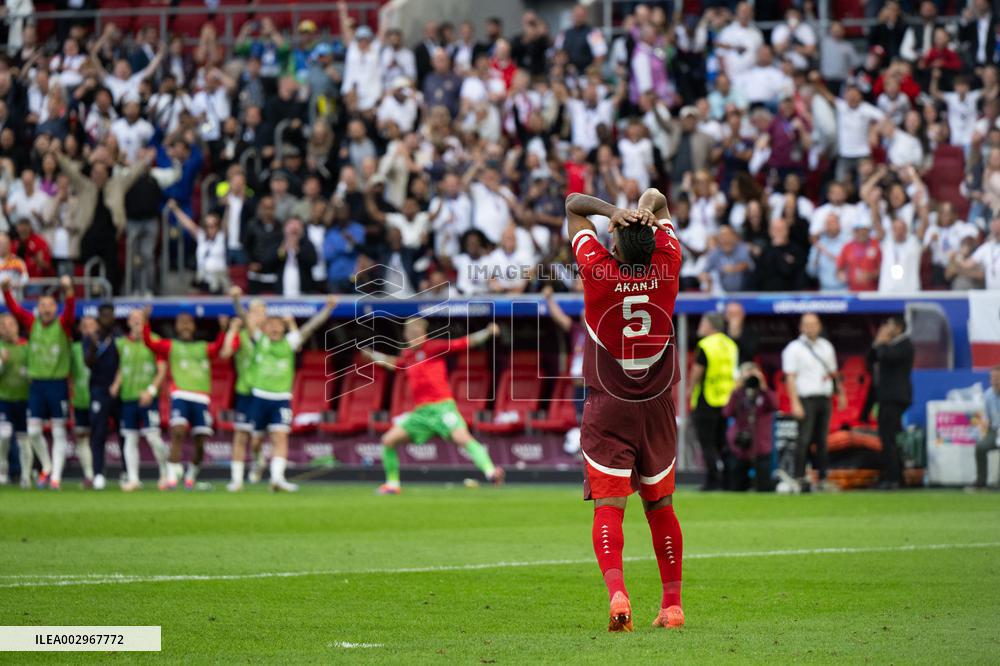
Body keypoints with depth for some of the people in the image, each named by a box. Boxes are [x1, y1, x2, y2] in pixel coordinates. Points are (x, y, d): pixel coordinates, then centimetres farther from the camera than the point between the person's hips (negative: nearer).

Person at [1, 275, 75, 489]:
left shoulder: (63, 325, -2)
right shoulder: (32, 324, 5)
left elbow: (70, 310, -19)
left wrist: (68, 291, -39)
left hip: (58, 383, -3)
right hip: (37, 382, 3)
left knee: (58, 432, -1)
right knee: (33, 431, 2)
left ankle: (55, 476, 0)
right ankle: (46, 467, 23)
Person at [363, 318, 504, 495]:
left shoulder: (433, 347, -2)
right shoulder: (408, 354, 15)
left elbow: (464, 343, -6)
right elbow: (395, 364, 40)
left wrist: (487, 332, -17)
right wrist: (372, 355, 44)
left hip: (441, 406, -6)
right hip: (421, 411, 6)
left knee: (462, 438, -28)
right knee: (388, 440, 2)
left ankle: (490, 471, -39)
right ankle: (392, 484, 15)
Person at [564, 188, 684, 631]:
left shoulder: (598, 270, -12)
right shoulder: (666, 267, -5)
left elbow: (573, 204, 1)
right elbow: (657, 198, 9)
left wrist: (611, 211, -15)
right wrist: (649, 209, -14)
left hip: (607, 411, -3)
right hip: (657, 408, 3)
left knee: (608, 506, -9)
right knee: (660, 506, 15)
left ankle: (616, 591, -31)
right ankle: (672, 603, 19)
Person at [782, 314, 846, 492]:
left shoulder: (826, 347, 17)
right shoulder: (794, 348, -2)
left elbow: (833, 373, 23)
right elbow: (790, 377, -8)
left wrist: (840, 393, 14)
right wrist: (795, 403, -16)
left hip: (824, 399, 5)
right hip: (806, 399, -5)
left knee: (822, 440, 6)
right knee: (804, 439, -11)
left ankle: (822, 478, 9)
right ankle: (799, 478, -9)